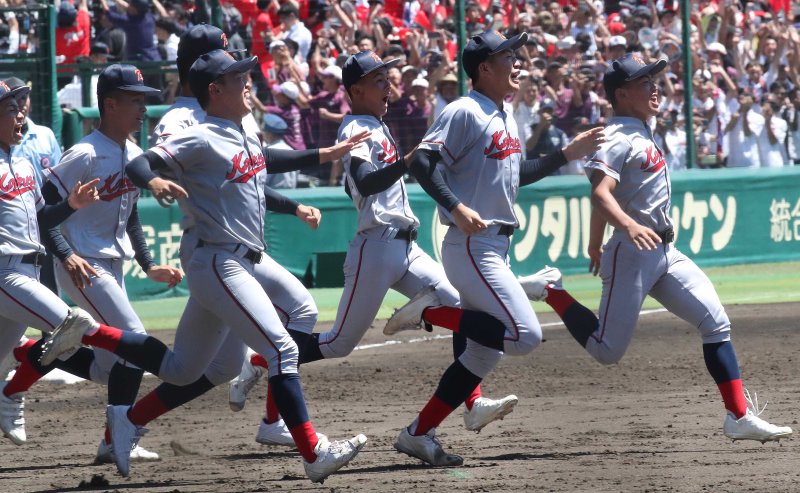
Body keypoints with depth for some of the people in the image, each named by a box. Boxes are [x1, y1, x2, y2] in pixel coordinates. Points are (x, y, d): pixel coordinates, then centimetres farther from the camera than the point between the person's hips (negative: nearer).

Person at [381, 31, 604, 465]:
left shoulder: (506, 117, 17)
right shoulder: (465, 112, -12)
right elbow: (423, 162, -20)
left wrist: (568, 154, 20)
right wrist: (455, 207, -31)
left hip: (497, 248, 10)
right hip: (471, 246, -10)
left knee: (485, 352, 10)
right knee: (525, 335, -19)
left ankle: (418, 436, 15)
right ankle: (431, 311, -7)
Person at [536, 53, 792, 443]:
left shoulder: (640, 134, 15)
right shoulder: (620, 139, -13)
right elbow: (601, 193, -29)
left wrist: (595, 249, 30)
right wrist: (629, 226, -47)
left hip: (663, 253, 9)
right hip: (632, 254, -9)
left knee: (716, 323, -3)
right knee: (606, 352, -6)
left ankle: (739, 417, -4)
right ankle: (549, 291, 13)